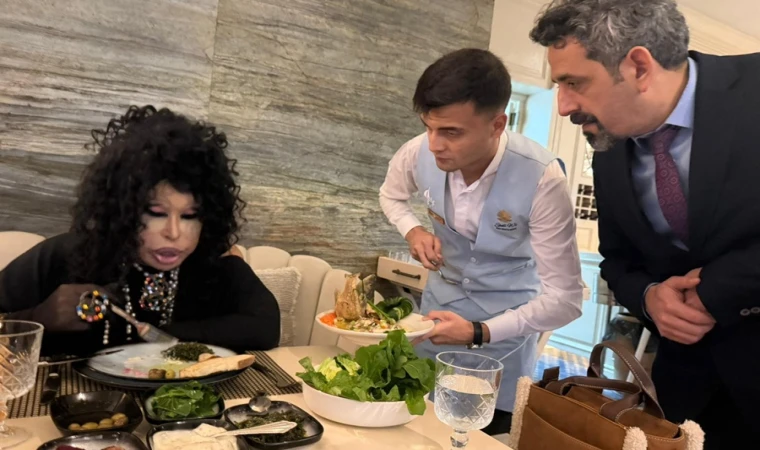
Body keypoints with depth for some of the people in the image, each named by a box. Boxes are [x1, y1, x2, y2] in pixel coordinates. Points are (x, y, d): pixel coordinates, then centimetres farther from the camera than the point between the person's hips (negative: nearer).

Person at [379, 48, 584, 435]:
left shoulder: (542, 180, -31)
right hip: (440, 303, 4)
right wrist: (413, 231, -13)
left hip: (504, 322, -3)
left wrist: (479, 333, -31)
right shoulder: (417, 154, -19)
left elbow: (565, 299, -24)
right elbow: (392, 196, 8)